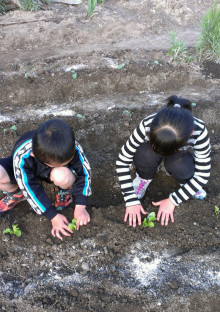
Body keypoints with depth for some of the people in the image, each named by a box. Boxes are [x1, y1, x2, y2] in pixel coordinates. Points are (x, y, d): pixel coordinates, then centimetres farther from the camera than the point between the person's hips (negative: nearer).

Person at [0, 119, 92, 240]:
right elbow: (31, 189, -28)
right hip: (27, 171, 1)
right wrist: (53, 216, -25)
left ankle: (63, 193, -1)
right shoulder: (22, 157, -39)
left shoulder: (72, 147, -35)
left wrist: (80, 206, -20)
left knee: (63, 177, -39)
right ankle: (17, 194, 2)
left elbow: (84, 173, -20)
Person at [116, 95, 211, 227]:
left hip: (181, 155, 1)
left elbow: (203, 174, -26)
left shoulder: (199, 132, -36)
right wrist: (131, 200, -29)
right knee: (144, 154, -36)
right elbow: (122, 162, -29)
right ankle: (144, 179, -5)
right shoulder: (147, 126, -37)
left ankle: (186, 183, -2)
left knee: (179, 166, -36)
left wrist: (173, 201, -27)